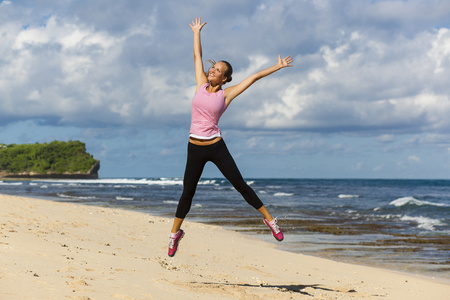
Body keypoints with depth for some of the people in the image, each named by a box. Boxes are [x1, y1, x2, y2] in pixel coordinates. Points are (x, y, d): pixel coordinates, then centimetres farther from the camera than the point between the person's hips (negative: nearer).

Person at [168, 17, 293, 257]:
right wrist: (196, 32, 23)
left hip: (216, 147, -2)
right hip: (195, 148, 2)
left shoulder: (225, 94, 0)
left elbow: (253, 77, 2)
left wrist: (277, 67, 3)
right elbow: (197, 56, 16)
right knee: (187, 193, 9)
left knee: (240, 185, 0)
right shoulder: (201, 85, 6)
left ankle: (269, 219, 10)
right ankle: (175, 233, 21)